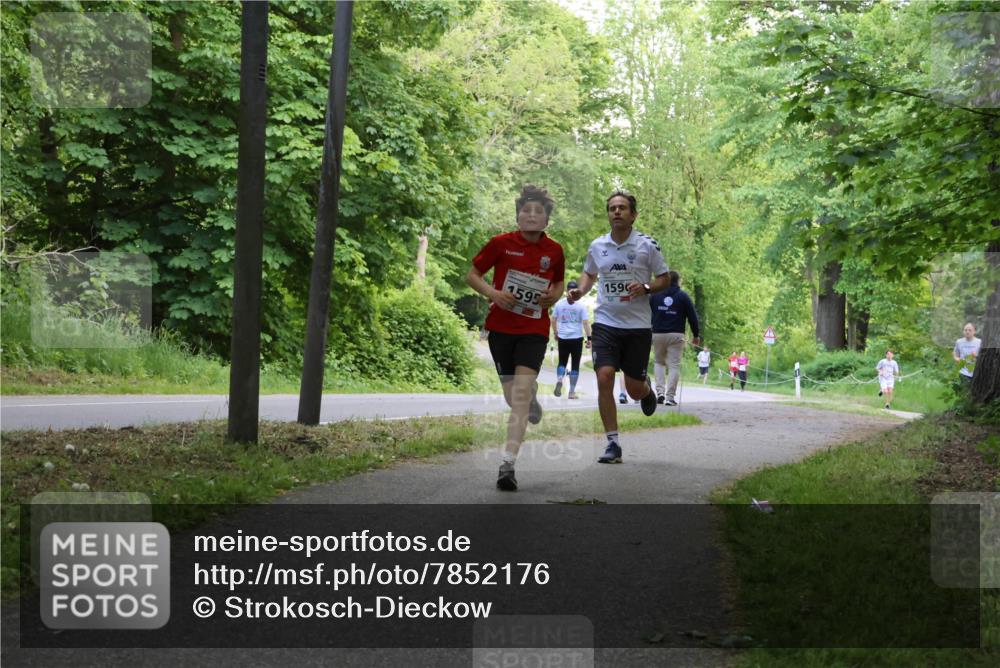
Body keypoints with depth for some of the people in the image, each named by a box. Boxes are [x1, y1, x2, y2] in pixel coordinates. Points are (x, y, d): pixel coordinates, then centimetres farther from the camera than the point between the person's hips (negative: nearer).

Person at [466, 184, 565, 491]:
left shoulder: (554, 251, 1)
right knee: (513, 397, 9)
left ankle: (508, 463, -18)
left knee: (520, 392, -16)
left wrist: (553, 296, -5)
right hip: (501, 326, 1)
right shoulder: (501, 243, -5)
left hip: (534, 330, -1)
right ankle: (532, 397, 48)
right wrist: (492, 292, -16)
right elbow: (472, 275, 2)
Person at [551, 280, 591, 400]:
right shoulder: (580, 305, -4)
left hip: (563, 338, 2)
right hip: (577, 338, -2)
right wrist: (589, 338, -5)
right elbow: (586, 322, -8)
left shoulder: (559, 304, 3)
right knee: (575, 365, 7)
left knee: (562, 362, 13)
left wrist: (555, 333, 22)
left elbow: (553, 320, 8)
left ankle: (559, 380, -17)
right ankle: (572, 392, 7)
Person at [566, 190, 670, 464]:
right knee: (604, 378, -15)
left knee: (634, 389, 4)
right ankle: (613, 444, -6)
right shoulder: (597, 246, 4)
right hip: (606, 323, 1)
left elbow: (665, 278, 5)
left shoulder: (647, 245, -3)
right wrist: (579, 291, 2)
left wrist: (646, 288, -15)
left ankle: (647, 390, 45)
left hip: (638, 325, -1)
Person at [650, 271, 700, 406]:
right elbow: (692, 317, 1)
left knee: (658, 362, 18)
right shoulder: (683, 296, 1)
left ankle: (660, 391, 1)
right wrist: (696, 335, 11)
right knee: (674, 365, 0)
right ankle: (670, 397, -7)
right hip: (676, 335, -2)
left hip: (657, 334, 2)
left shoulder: (654, 295, 6)